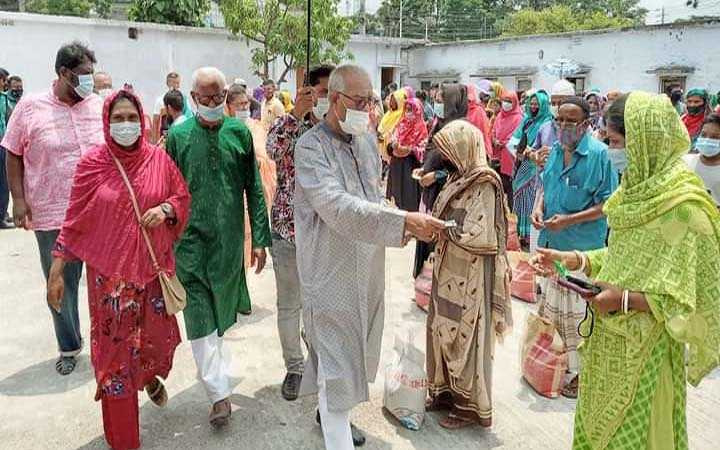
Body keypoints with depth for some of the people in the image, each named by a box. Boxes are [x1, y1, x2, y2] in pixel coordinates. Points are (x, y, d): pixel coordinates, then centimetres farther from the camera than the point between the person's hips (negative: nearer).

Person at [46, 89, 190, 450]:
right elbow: (76, 221, -3)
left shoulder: (159, 158, -2)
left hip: (154, 265, 2)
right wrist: (56, 271, -3)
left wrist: (165, 209, -13)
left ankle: (151, 376, 51)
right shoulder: (92, 163, -7)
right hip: (110, 271, -2)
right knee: (115, 346, 5)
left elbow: (182, 197, 9)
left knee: (158, 335, 12)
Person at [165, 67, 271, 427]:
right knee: (200, 318, -2)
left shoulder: (239, 132, 0)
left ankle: (213, 368, 40)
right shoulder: (178, 135, -2)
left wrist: (260, 239, -1)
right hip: (191, 242, -1)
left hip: (230, 242, 1)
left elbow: (254, 189, 2)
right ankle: (219, 393, 6)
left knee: (220, 312, 16)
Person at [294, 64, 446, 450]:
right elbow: (338, 207, -30)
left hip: (367, 266, 8)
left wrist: (399, 223, 5)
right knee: (338, 361, 0)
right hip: (332, 270, -8)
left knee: (354, 350, 22)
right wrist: (403, 221, -36)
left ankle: (330, 413, 44)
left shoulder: (367, 138, 6)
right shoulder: (311, 147, -17)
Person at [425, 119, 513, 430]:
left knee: (466, 337, 3)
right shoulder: (459, 179, 9)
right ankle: (448, 392, 31)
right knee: (444, 332, 15)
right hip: (450, 274, 8)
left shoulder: (484, 186, -17)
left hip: (470, 279, -8)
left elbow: (479, 237, -22)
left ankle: (471, 406, 19)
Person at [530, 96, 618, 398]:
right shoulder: (556, 150, 4)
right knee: (552, 304, 20)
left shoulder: (599, 154, -16)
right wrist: (539, 207, -2)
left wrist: (569, 220, -23)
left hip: (582, 247, -7)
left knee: (578, 311, 5)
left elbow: (607, 204, -16)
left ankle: (581, 372, 22)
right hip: (552, 243, 7)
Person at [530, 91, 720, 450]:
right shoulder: (639, 188, 4)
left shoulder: (684, 206, -22)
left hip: (644, 348, -7)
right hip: (609, 339, 7)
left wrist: (626, 299, -27)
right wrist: (574, 259, 0)